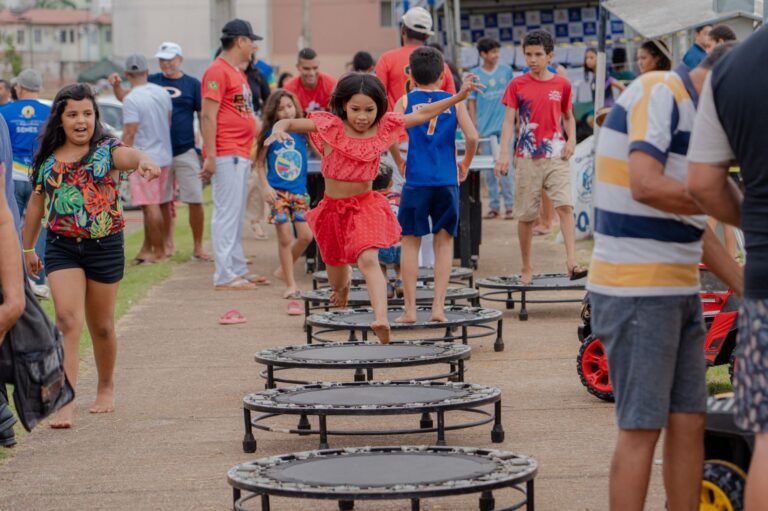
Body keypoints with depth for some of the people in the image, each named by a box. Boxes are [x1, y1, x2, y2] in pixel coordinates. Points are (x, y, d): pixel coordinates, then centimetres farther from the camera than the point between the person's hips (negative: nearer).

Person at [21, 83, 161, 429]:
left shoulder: (107, 151, -6)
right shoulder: (47, 159, 3)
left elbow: (128, 156, -30)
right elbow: (36, 204, 15)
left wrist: (144, 161, -54)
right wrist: (27, 248, 20)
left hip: (105, 246, -1)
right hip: (62, 247, 1)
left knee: (101, 326, 13)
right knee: (67, 320, -13)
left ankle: (106, 389, 37)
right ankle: (65, 404, -18)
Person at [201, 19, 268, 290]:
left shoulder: (238, 72, 19)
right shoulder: (218, 71, -12)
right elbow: (208, 116, -16)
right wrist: (210, 156, -20)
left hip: (241, 155, 10)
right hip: (227, 156, -10)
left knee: (236, 215, 15)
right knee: (227, 213, -8)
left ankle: (238, 269, 22)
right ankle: (225, 276, -7)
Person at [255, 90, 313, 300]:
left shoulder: (303, 132, 3)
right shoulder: (270, 134, -1)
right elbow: (260, 163, 4)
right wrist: (265, 187, -6)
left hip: (299, 192, 2)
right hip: (278, 192, -2)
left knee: (306, 235, -3)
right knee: (285, 237, -4)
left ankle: (284, 269, 20)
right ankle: (290, 284, 4)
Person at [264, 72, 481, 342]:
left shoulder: (382, 127, -5)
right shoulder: (330, 126, -12)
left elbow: (423, 114, 4)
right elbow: (290, 123, -14)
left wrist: (458, 97, 1)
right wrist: (278, 130, -37)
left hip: (366, 205, -1)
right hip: (333, 207, 1)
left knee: (368, 260, -26)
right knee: (336, 275, 20)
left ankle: (381, 319, -36)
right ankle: (343, 283, 57)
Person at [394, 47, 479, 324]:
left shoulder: (405, 101, 3)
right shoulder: (453, 102, 5)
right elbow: (472, 137, -5)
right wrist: (465, 165, 12)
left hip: (416, 180, -1)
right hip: (447, 181, 1)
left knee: (410, 241, 8)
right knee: (444, 241, 9)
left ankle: (410, 309, 6)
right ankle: (438, 306, 4)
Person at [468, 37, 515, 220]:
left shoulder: (506, 71, 4)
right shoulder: (474, 75, 1)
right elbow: (471, 102, 3)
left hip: (504, 126, 0)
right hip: (485, 128, 0)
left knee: (506, 165, -1)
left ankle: (510, 205, 4)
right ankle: (493, 206, 12)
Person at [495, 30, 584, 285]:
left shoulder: (562, 84, 5)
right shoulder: (517, 85, 1)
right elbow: (509, 120, -4)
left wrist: (571, 140, -1)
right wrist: (504, 153, -15)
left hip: (556, 157, 0)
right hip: (527, 157, 0)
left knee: (565, 205, -16)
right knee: (525, 214, 5)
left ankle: (572, 262, -22)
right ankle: (527, 267, 19)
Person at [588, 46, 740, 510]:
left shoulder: (689, 111, 18)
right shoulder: (658, 94, -11)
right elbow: (646, 185, -25)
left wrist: (745, 287, 19)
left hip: (679, 291, 9)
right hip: (638, 292, -9)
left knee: (689, 424, 9)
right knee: (642, 429, -6)